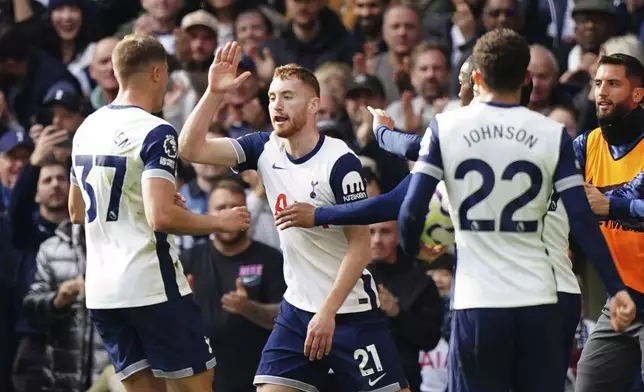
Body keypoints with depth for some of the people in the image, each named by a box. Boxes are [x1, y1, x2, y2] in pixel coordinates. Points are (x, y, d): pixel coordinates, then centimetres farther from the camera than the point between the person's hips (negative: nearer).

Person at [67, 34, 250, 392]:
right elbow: (161, 217, -24)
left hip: (101, 289, 7)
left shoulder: (87, 129, 11)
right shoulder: (155, 133, -13)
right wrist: (220, 222, -10)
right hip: (151, 284, -7)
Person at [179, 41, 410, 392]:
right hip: (297, 310, 5)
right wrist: (214, 92, -17)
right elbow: (191, 149, -5)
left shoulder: (340, 162, -16)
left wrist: (329, 311, -19)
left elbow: (360, 246, -15)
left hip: (351, 311, -5)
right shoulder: (265, 149, 0)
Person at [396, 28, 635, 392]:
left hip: (477, 303, -1)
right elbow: (583, 221, -5)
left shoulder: (446, 127, -1)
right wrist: (616, 288, -1)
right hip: (538, 301, 1)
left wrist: (412, 251, 18)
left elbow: (412, 212, -3)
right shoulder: (553, 134, 0)